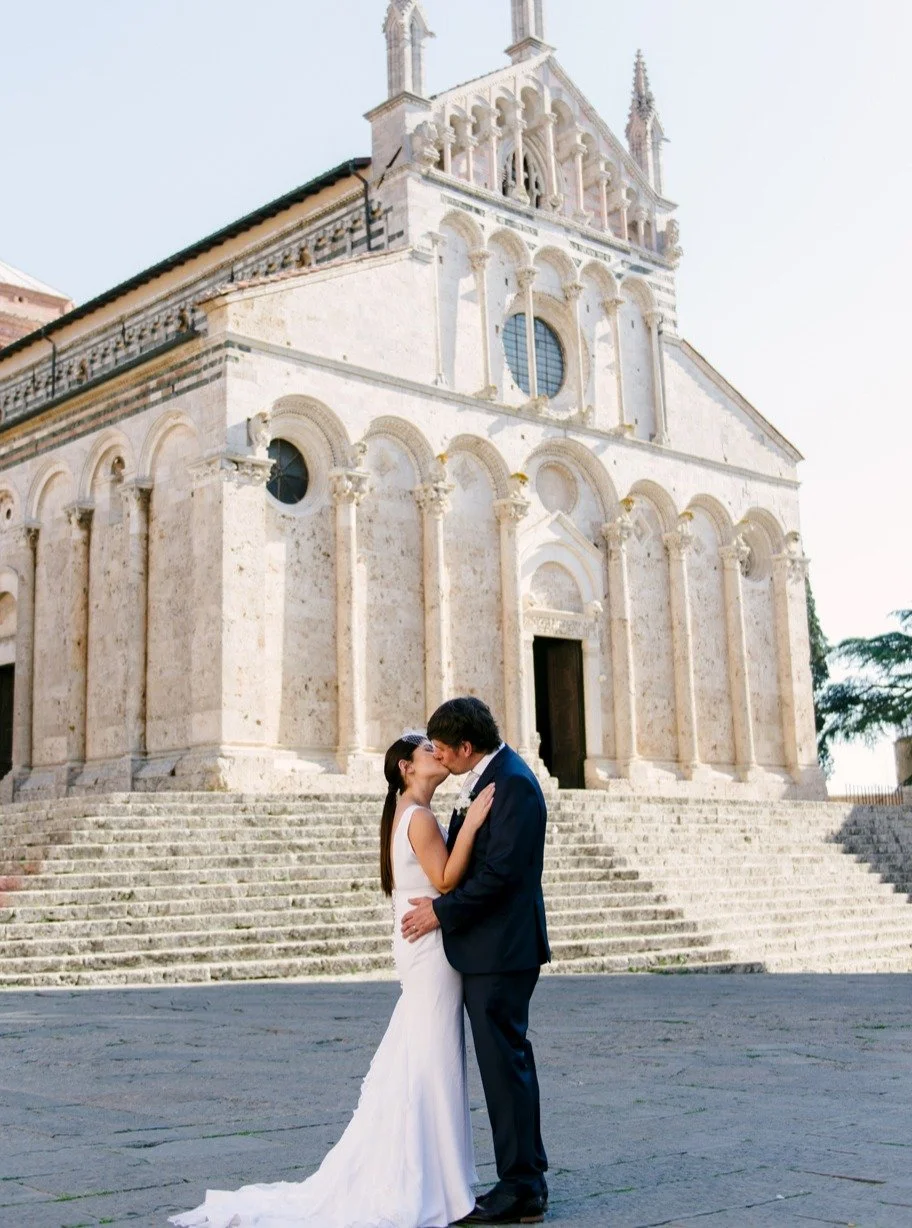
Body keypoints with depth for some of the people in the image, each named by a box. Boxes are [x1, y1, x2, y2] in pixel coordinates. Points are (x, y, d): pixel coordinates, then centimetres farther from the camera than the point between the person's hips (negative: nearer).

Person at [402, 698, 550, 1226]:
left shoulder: (513, 782, -18)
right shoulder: (486, 776, 12)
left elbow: (500, 871, -23)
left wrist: (442, 911, -15)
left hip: (500, 949, -11)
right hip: (489, 949, 11)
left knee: (505, 1064, -4)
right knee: (510, 1061, 16)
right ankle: (529, 1178, 26)